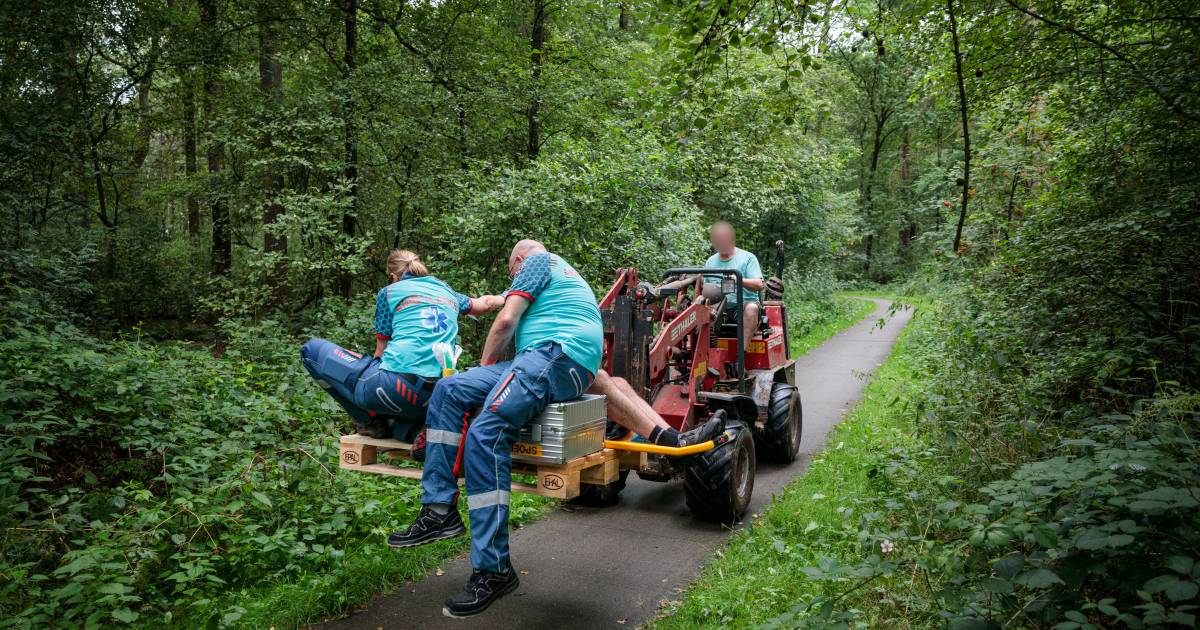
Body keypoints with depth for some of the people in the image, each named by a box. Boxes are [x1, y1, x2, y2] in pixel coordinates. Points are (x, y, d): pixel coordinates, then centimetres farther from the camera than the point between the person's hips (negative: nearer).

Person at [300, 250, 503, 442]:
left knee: (312, 349, 11)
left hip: (397, 388, -6)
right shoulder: (447, 292, 21)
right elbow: (485, 303, 39)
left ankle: (371, 421, 6)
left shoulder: (389, 292, 8)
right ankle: (408, 427, 6)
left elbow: (380, 352, 11)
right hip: (435, 398, 6)